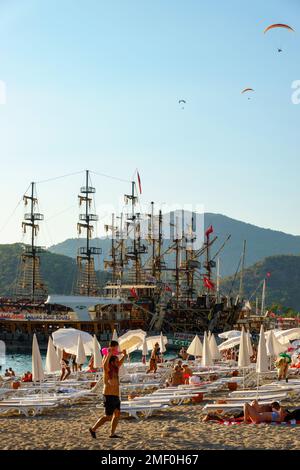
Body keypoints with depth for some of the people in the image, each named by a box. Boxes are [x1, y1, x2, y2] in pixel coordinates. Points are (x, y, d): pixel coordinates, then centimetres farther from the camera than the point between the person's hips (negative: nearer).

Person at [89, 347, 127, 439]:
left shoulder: (115, 369, 10)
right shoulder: (107, 369, -13)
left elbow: (121, 362, 28)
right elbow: (105, 364, -36)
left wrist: (124, 355, 14)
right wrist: (109, 354, -42)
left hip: (116, 397, 8)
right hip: (109, 397, -8)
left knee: (117, 414, 3)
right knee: (108, 417, -5)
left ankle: (112, 433, 8)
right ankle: (93, 429, 6)